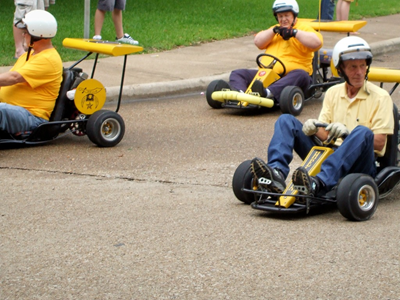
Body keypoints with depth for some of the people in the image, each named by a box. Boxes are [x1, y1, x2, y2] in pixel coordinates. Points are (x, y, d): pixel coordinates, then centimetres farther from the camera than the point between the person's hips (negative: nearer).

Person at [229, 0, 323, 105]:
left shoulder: (303, 29, 10)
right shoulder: (275, 29, 28)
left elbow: (317, 42, -11)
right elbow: (258, 42, 14)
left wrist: (294, 32, -10)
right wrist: (274, 30, 1)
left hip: (290, 75, -5)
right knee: (237, 73, -9)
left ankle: (268, 93, -63)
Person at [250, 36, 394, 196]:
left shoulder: (380, 97, 0)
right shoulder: (333, 93, 15)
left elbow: (379, 142, -8)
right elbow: (325, 134, 9)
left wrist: (347, 134, -23)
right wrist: (314, 128, -15)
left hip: (360, 162, -4)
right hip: (329, 153, 4)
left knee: (362, 131, -37)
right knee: (286, 120, -6)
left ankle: (319, 183, -57)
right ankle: (277, 173, -35)